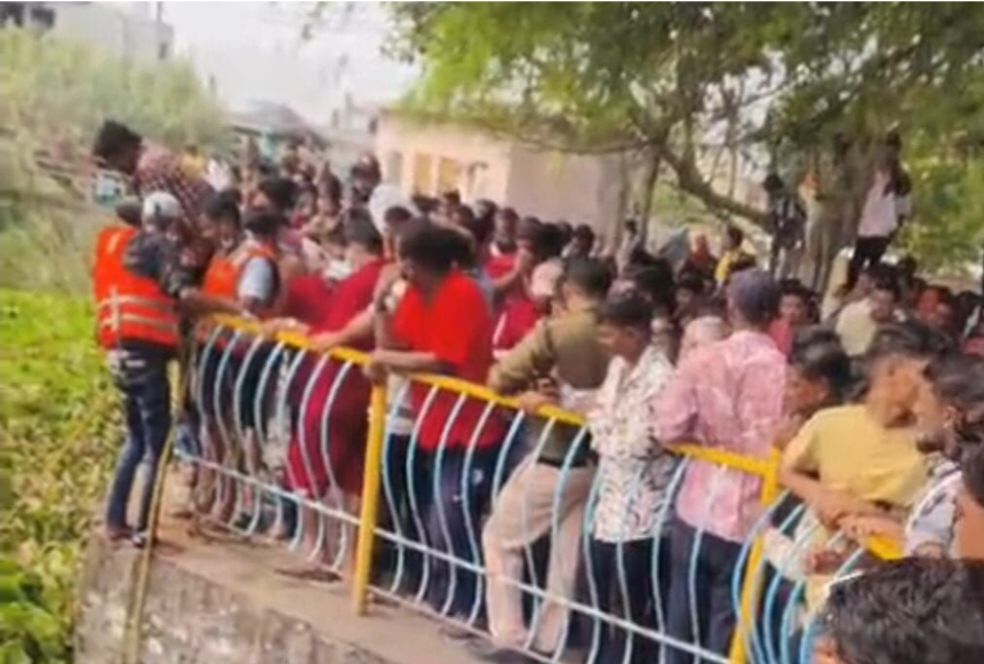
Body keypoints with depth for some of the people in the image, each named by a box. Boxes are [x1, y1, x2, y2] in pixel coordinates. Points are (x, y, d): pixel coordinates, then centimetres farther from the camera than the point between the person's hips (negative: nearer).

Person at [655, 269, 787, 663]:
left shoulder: (702, 359, -5)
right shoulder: (780, 368, -13)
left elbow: (668, 429, -6)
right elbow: (775, 448, -19)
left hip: (697, 509, 3)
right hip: (747, 517, -3)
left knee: (683, 621, 17)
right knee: (728, 630, 8)